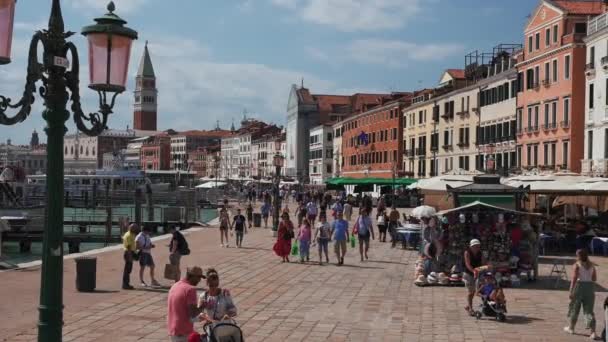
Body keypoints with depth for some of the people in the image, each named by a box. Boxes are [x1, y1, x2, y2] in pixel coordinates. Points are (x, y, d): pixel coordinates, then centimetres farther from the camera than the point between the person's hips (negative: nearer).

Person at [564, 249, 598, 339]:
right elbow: (595, 279, 10)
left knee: (574, 308, 13)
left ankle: (571, 328, 27)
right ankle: (592, 332, -6)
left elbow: (574, 278, -15)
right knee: (589, 310, 5)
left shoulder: (577, 265, -8)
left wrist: (571, 291, -14)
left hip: (579, 285, -4)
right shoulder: (591, 265, 7)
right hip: (590, 286, 4)